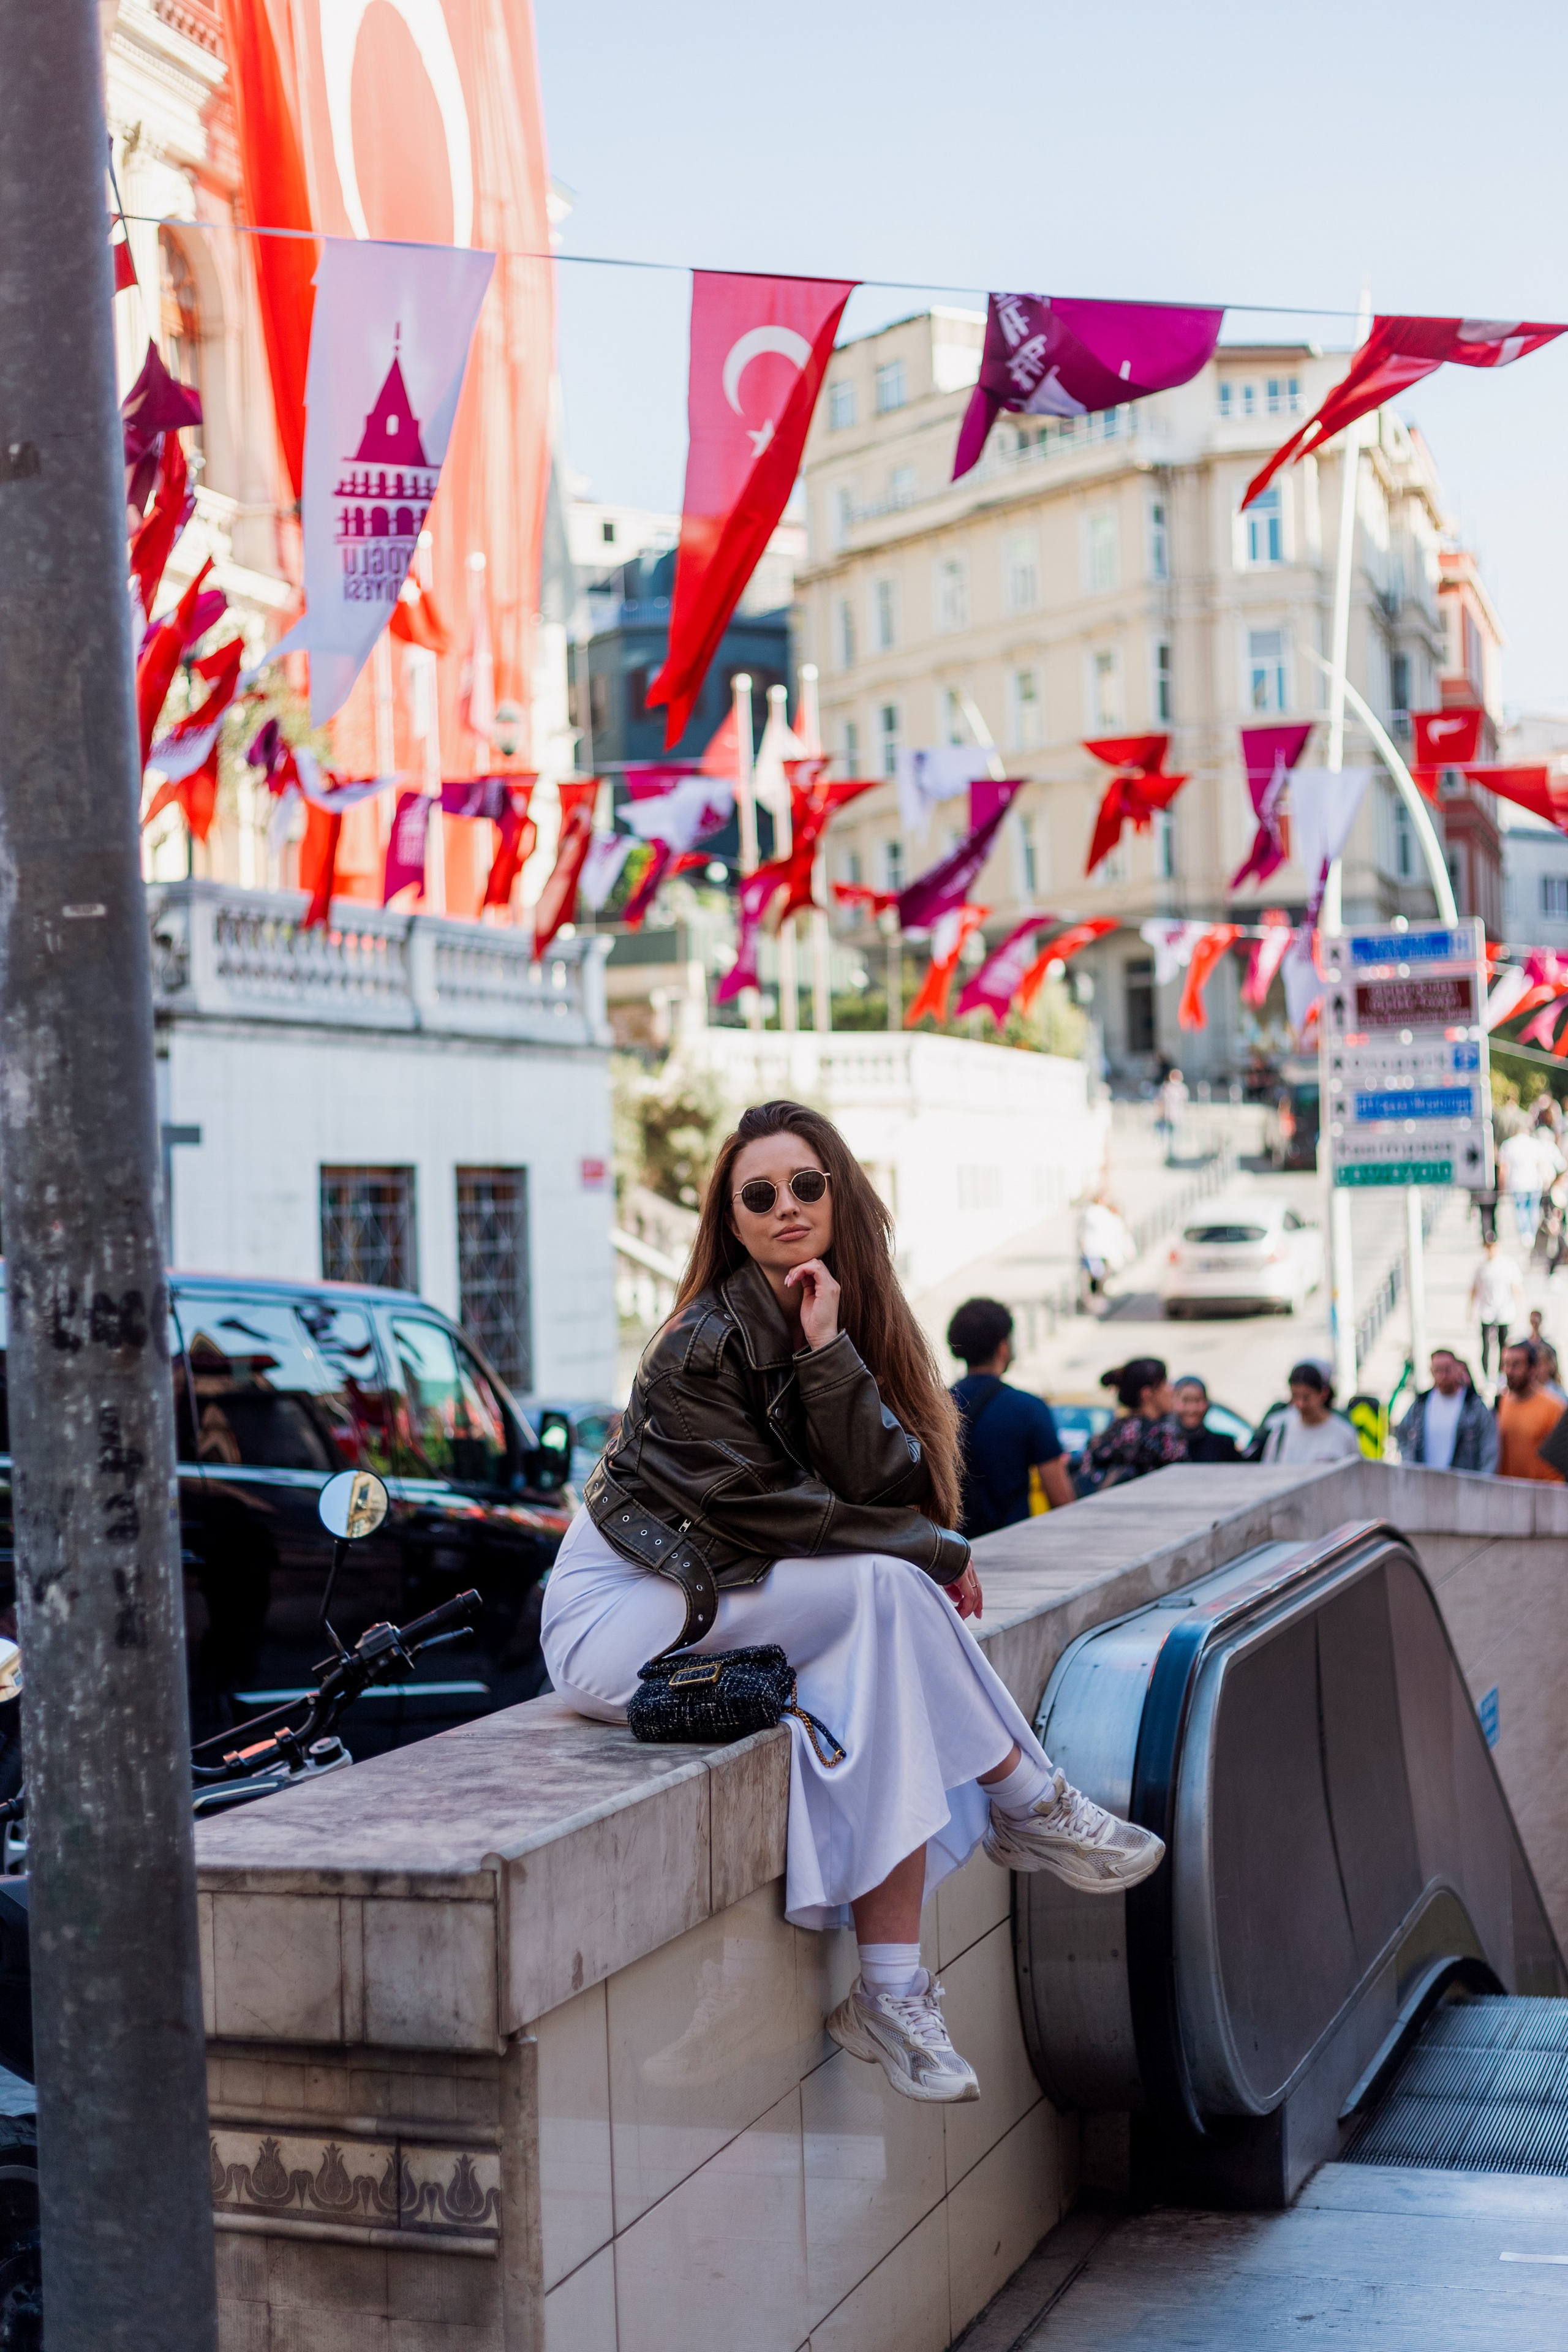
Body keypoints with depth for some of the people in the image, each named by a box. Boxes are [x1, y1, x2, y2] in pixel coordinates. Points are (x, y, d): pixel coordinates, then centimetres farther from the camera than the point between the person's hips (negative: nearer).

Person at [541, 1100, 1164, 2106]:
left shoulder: (852, 1329, 5)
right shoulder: (705, 1344, -15)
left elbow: (884, 1486, -10)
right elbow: (767, 1513, -16)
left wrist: (830, 1353, -21)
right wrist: (933, 1554, -10)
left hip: (722, 1607, 6)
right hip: (620, 1623, -6)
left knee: (882, 1689, -25)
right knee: (884, 1586, -27)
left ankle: (890, 1989, -25)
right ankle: (1030, 1805, -14)